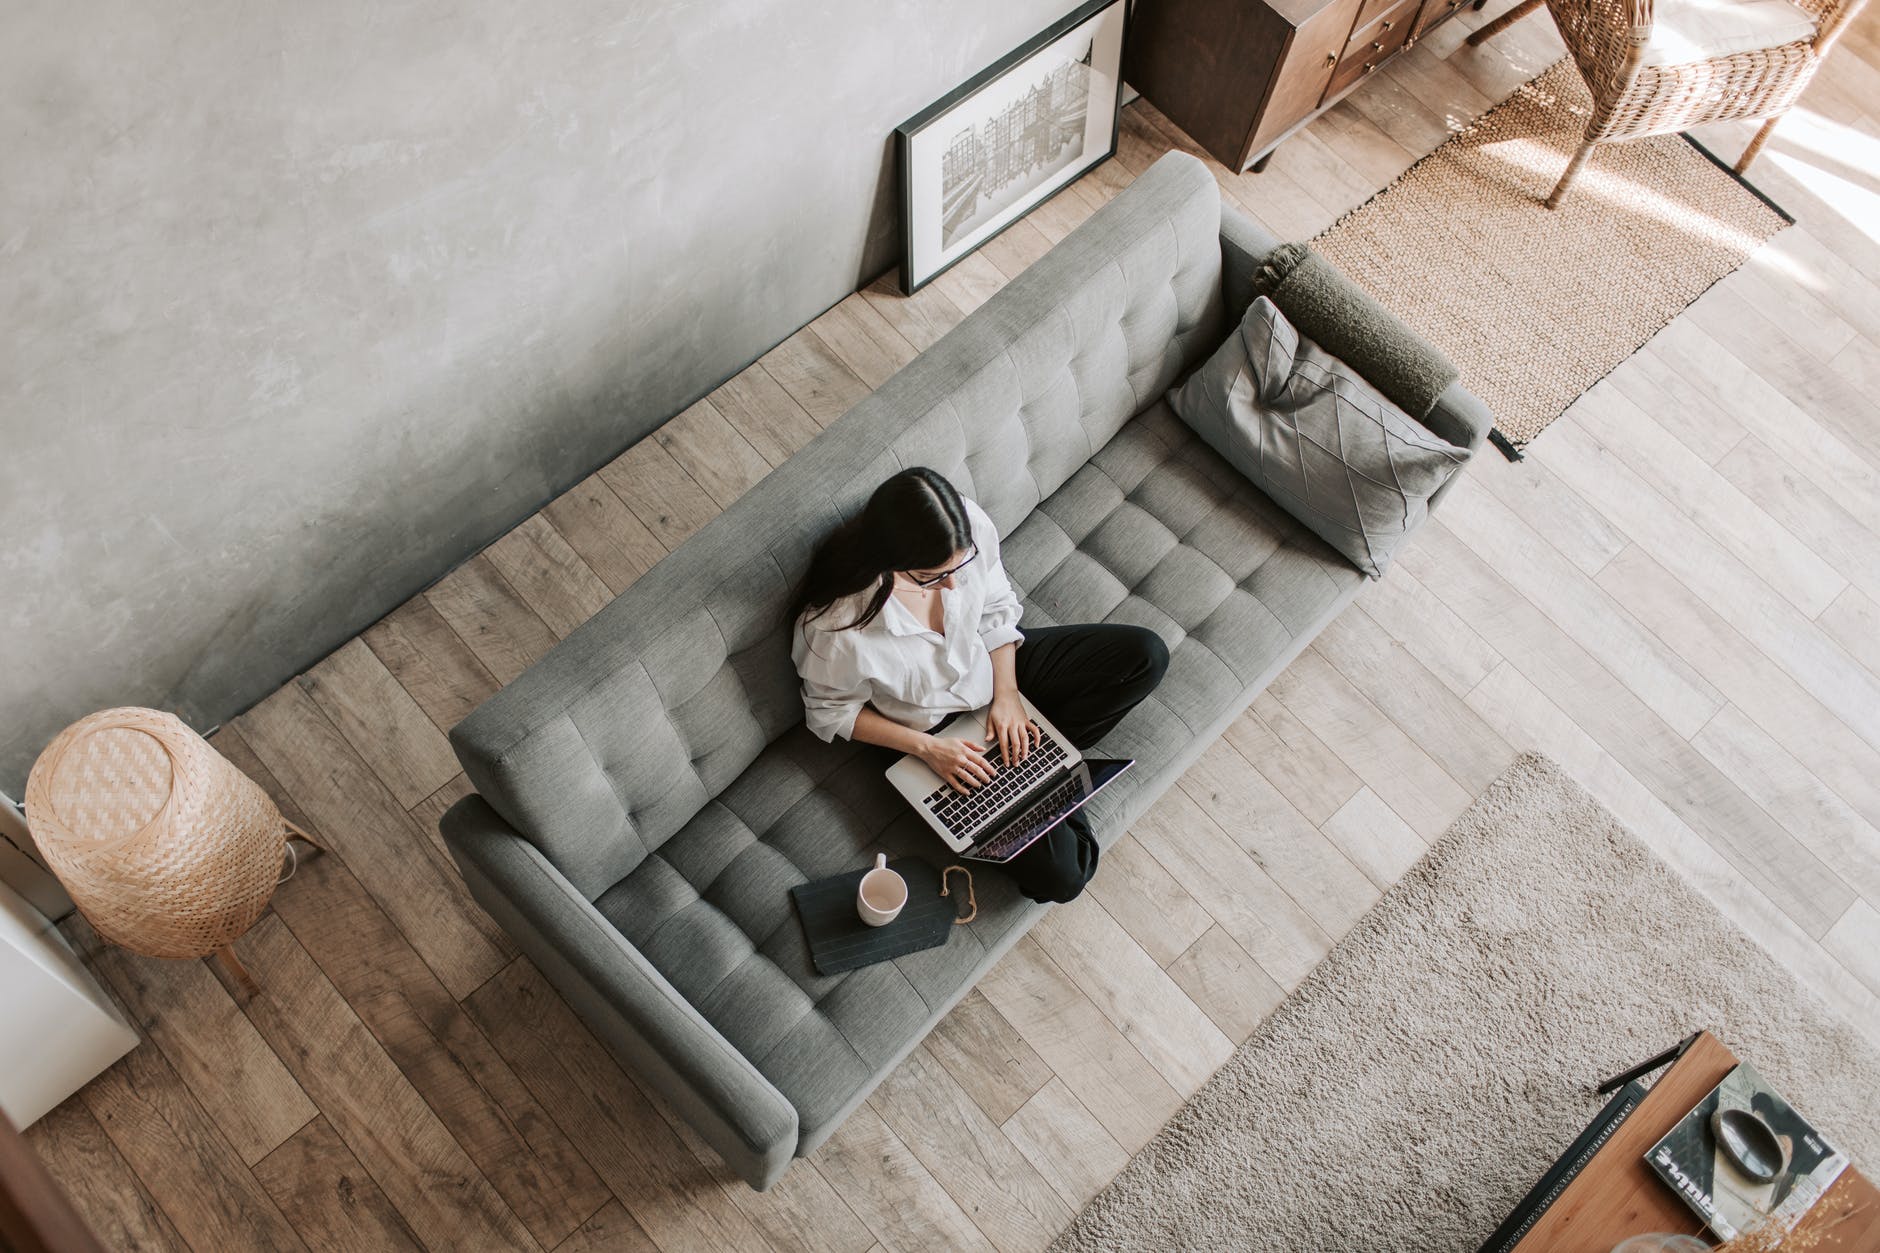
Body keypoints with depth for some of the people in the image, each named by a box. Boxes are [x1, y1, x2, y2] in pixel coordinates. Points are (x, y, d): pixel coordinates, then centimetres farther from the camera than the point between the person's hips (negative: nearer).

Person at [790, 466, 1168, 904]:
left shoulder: (969, 528, -25)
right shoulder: (833, 626, -35)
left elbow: (997, 608, -4)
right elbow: (831, 712, -15)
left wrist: (1006, 694, -14)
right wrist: (926, 747, -21)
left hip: (996, 666, 5)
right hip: (935, 732, -5)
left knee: (1146, 655, -4)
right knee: (1059, 875, -13)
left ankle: (1033, 748, 2)